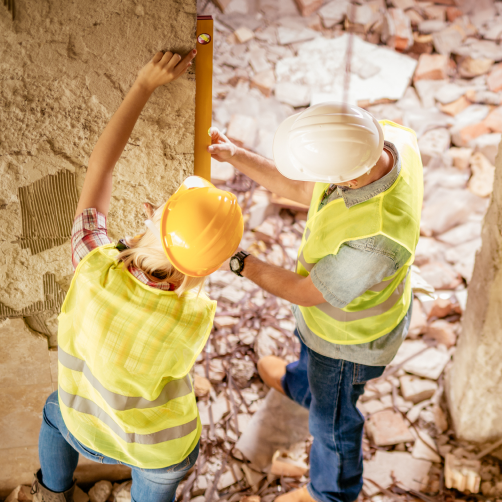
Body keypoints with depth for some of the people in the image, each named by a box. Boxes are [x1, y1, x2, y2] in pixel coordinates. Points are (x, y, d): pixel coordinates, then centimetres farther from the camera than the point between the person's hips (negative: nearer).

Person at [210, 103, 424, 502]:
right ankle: (300, 385, 75)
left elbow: (307, 293, -28)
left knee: (332, 416, 23)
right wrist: (235, 156, -17)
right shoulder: (385, 135, -24)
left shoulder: (375, 240, -47)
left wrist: (237, 261, -21)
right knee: (311, 347, 39)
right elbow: (303, 192, -10)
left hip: (352, 332, -7)